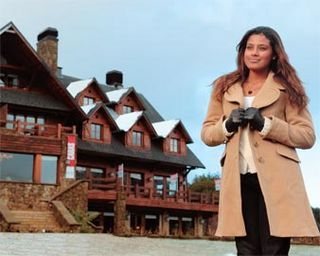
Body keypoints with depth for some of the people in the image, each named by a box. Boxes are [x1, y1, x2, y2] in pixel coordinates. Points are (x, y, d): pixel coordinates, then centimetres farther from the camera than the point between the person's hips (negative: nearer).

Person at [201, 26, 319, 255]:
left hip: (276, 181, -3)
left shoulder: (286, 89, 7)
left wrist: (265, 124, -12)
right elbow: (206, 134, 16)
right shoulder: (225, 88, 16)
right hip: (239, 181, 3)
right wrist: (228, 125, -5)